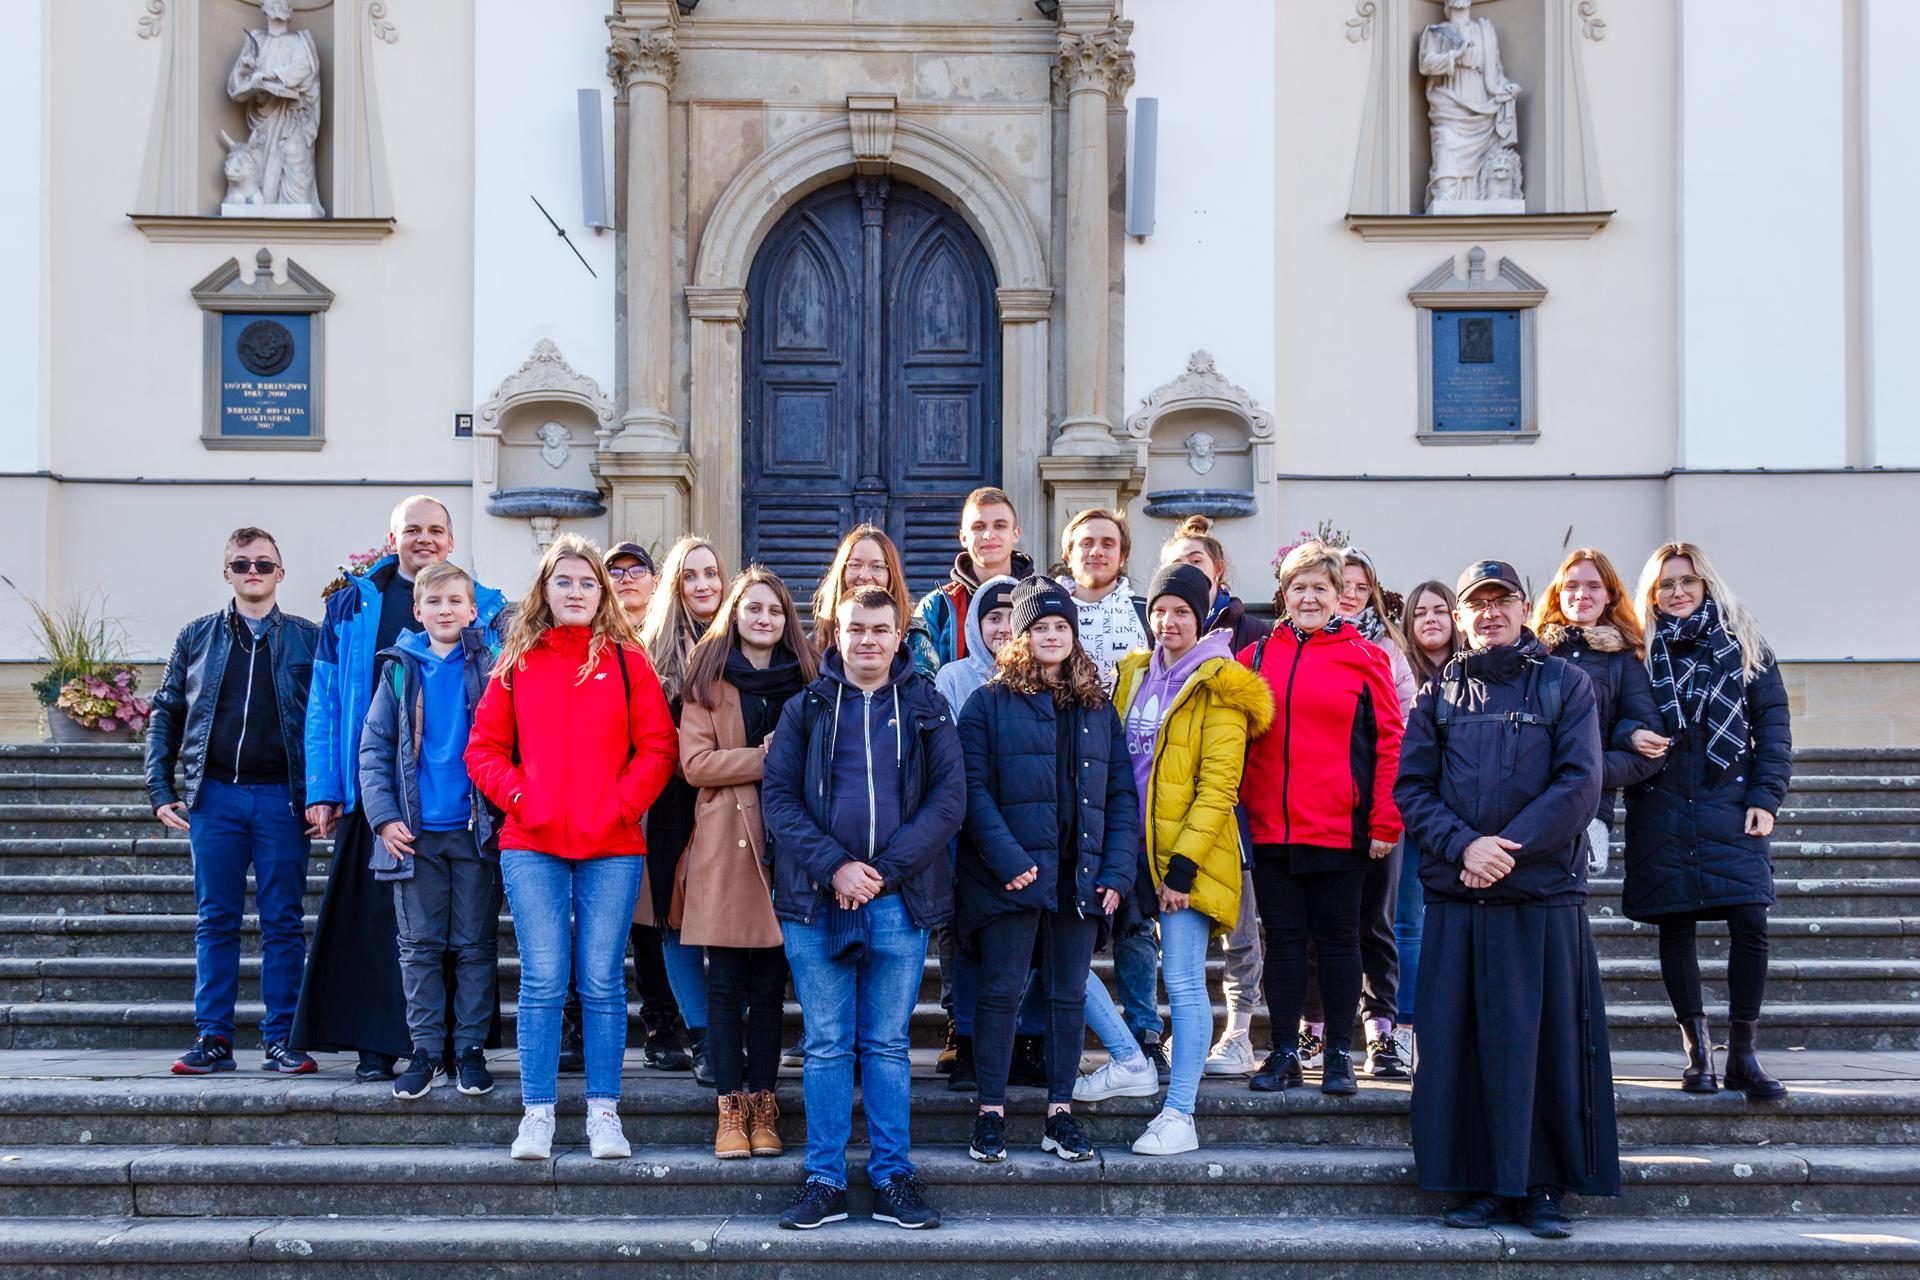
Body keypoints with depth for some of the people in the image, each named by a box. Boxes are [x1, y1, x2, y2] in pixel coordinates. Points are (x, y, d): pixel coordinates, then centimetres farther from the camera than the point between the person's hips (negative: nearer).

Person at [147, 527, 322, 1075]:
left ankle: (281, 1039, 7)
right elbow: (166, 713, 13)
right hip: (214, 796, 2)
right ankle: (212, 1038, 10)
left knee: (283, 922, 2)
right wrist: (161, 791, 3)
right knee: (215, 920, 4)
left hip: (282, 798, -2)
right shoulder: (197, 637, 11)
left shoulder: (308, 639, 5)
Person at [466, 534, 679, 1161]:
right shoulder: (517, 662, 9)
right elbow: (484, 747, 9)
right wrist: (518, 797, -5)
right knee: (542, 981, 0)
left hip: (610, 848, -1)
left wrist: (621, 804, -9)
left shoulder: (626, 661, 6)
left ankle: (604, 1112, 9)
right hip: (532, 847, 1)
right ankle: (537, 1114, 6)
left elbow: (658, 748, 2)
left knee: (602, 983, 2)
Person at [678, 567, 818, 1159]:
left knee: (770, 985, 4)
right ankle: (730, 1108, 6)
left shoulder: (805, 680, 12)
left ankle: (763, 1107, 11)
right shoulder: (708, 681, 6)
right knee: (726, 983, -1)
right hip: (725, 846, -2)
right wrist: (764, 758, -12)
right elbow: (694, 762, -4)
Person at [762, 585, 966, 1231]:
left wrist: (885, 870, -11)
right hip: (815, 902, 0)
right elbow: (778, 797, 0)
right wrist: (833, 867, -13)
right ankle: (825, 1180, 10)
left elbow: (949, 799, 0)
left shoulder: (927, 709, 7)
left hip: (899, 903, 0)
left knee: (887, 1046, 6)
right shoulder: (806, 708, 7)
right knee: (826, 1047, 4)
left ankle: (892, 1177, 12)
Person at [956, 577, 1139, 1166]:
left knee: (1070, 995, 7)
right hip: (1011, 875, -4)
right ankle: (990, 1113, 7)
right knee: (1001, 991, 0)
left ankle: (1060, 1113, 15)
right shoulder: (989, 704, 1)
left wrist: (1117, 870, -2)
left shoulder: (1099, 709, 13)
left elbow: (1122, 793, 10)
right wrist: (1007, 859, -18)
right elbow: (974, 789, -7)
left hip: (1080, 876, 4)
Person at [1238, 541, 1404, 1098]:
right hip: (1270, 828, 3)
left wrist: (1385, 822, -7)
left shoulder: (1363, 656, 0)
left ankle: (1339, 1055, 15)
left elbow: (1390, 741, -2)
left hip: (1340, 828, -3)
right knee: (1283, 939, 8)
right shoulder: (1257, 657, 9)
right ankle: (1284, 1052, 16)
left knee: (1338, 938, 6)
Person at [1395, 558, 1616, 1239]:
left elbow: (1579, 783, -4)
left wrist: (1510, 848, -14)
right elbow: (1412, 787, 5)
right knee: (1463, 1042, 2)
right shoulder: (1439, 693, 12)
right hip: (1457, 898, 2)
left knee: (1546, 1042, 0)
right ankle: (1483, 1183, 11)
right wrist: (1464, 845, -13)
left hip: (1546, 895, -2)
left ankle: (1542, 1185, 9)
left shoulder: (1565, 684, 6)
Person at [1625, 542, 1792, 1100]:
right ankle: (1697, 1051, 11)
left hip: (1731, 803, 0)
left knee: (1750, 923, -9)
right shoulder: (1641, 650, 8)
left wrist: (1765, 796, -3)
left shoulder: (1742, 642, 8)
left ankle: (1743, 1053, 1)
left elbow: (1773, 724, 6)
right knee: (1675, 926, 1)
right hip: (1660, 808, 0)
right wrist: (1629, 736, -15)